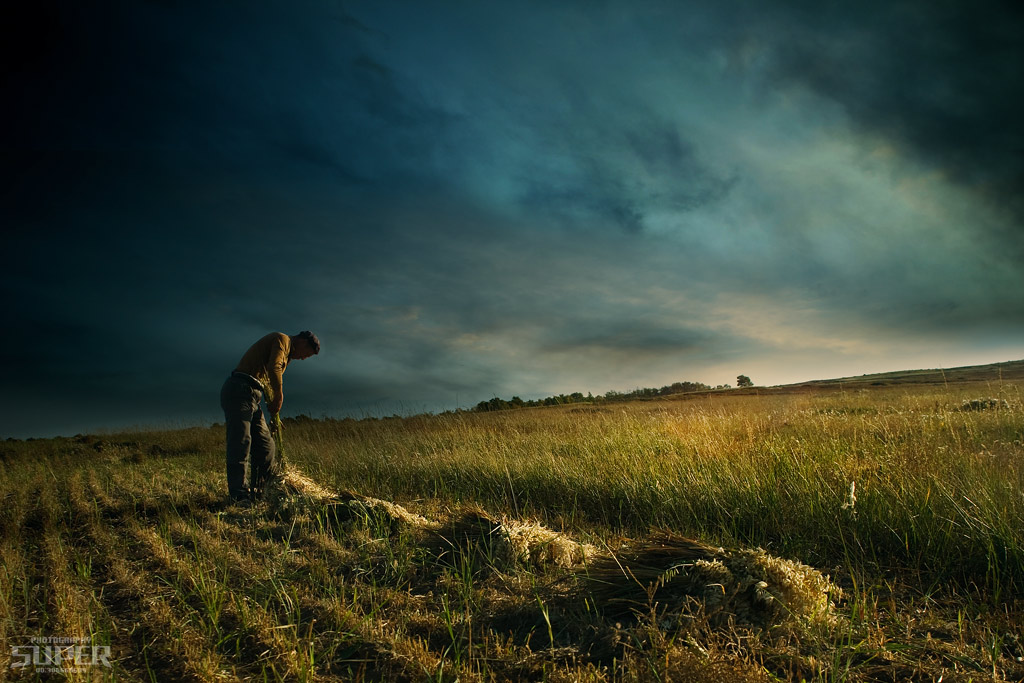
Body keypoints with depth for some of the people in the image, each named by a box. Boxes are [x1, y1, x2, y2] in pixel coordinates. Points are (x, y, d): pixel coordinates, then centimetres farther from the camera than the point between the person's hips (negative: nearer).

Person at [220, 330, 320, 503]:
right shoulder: (282, 339, -3)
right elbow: (273, 368, -20)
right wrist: (279, 397, -9)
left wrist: (274, 416, 21)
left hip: (251, 397, 10)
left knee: (265, 443, 9)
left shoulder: (286, 354, 27)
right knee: (241, 442, -12)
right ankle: (240, 495, -13)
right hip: (239, 390, -10)